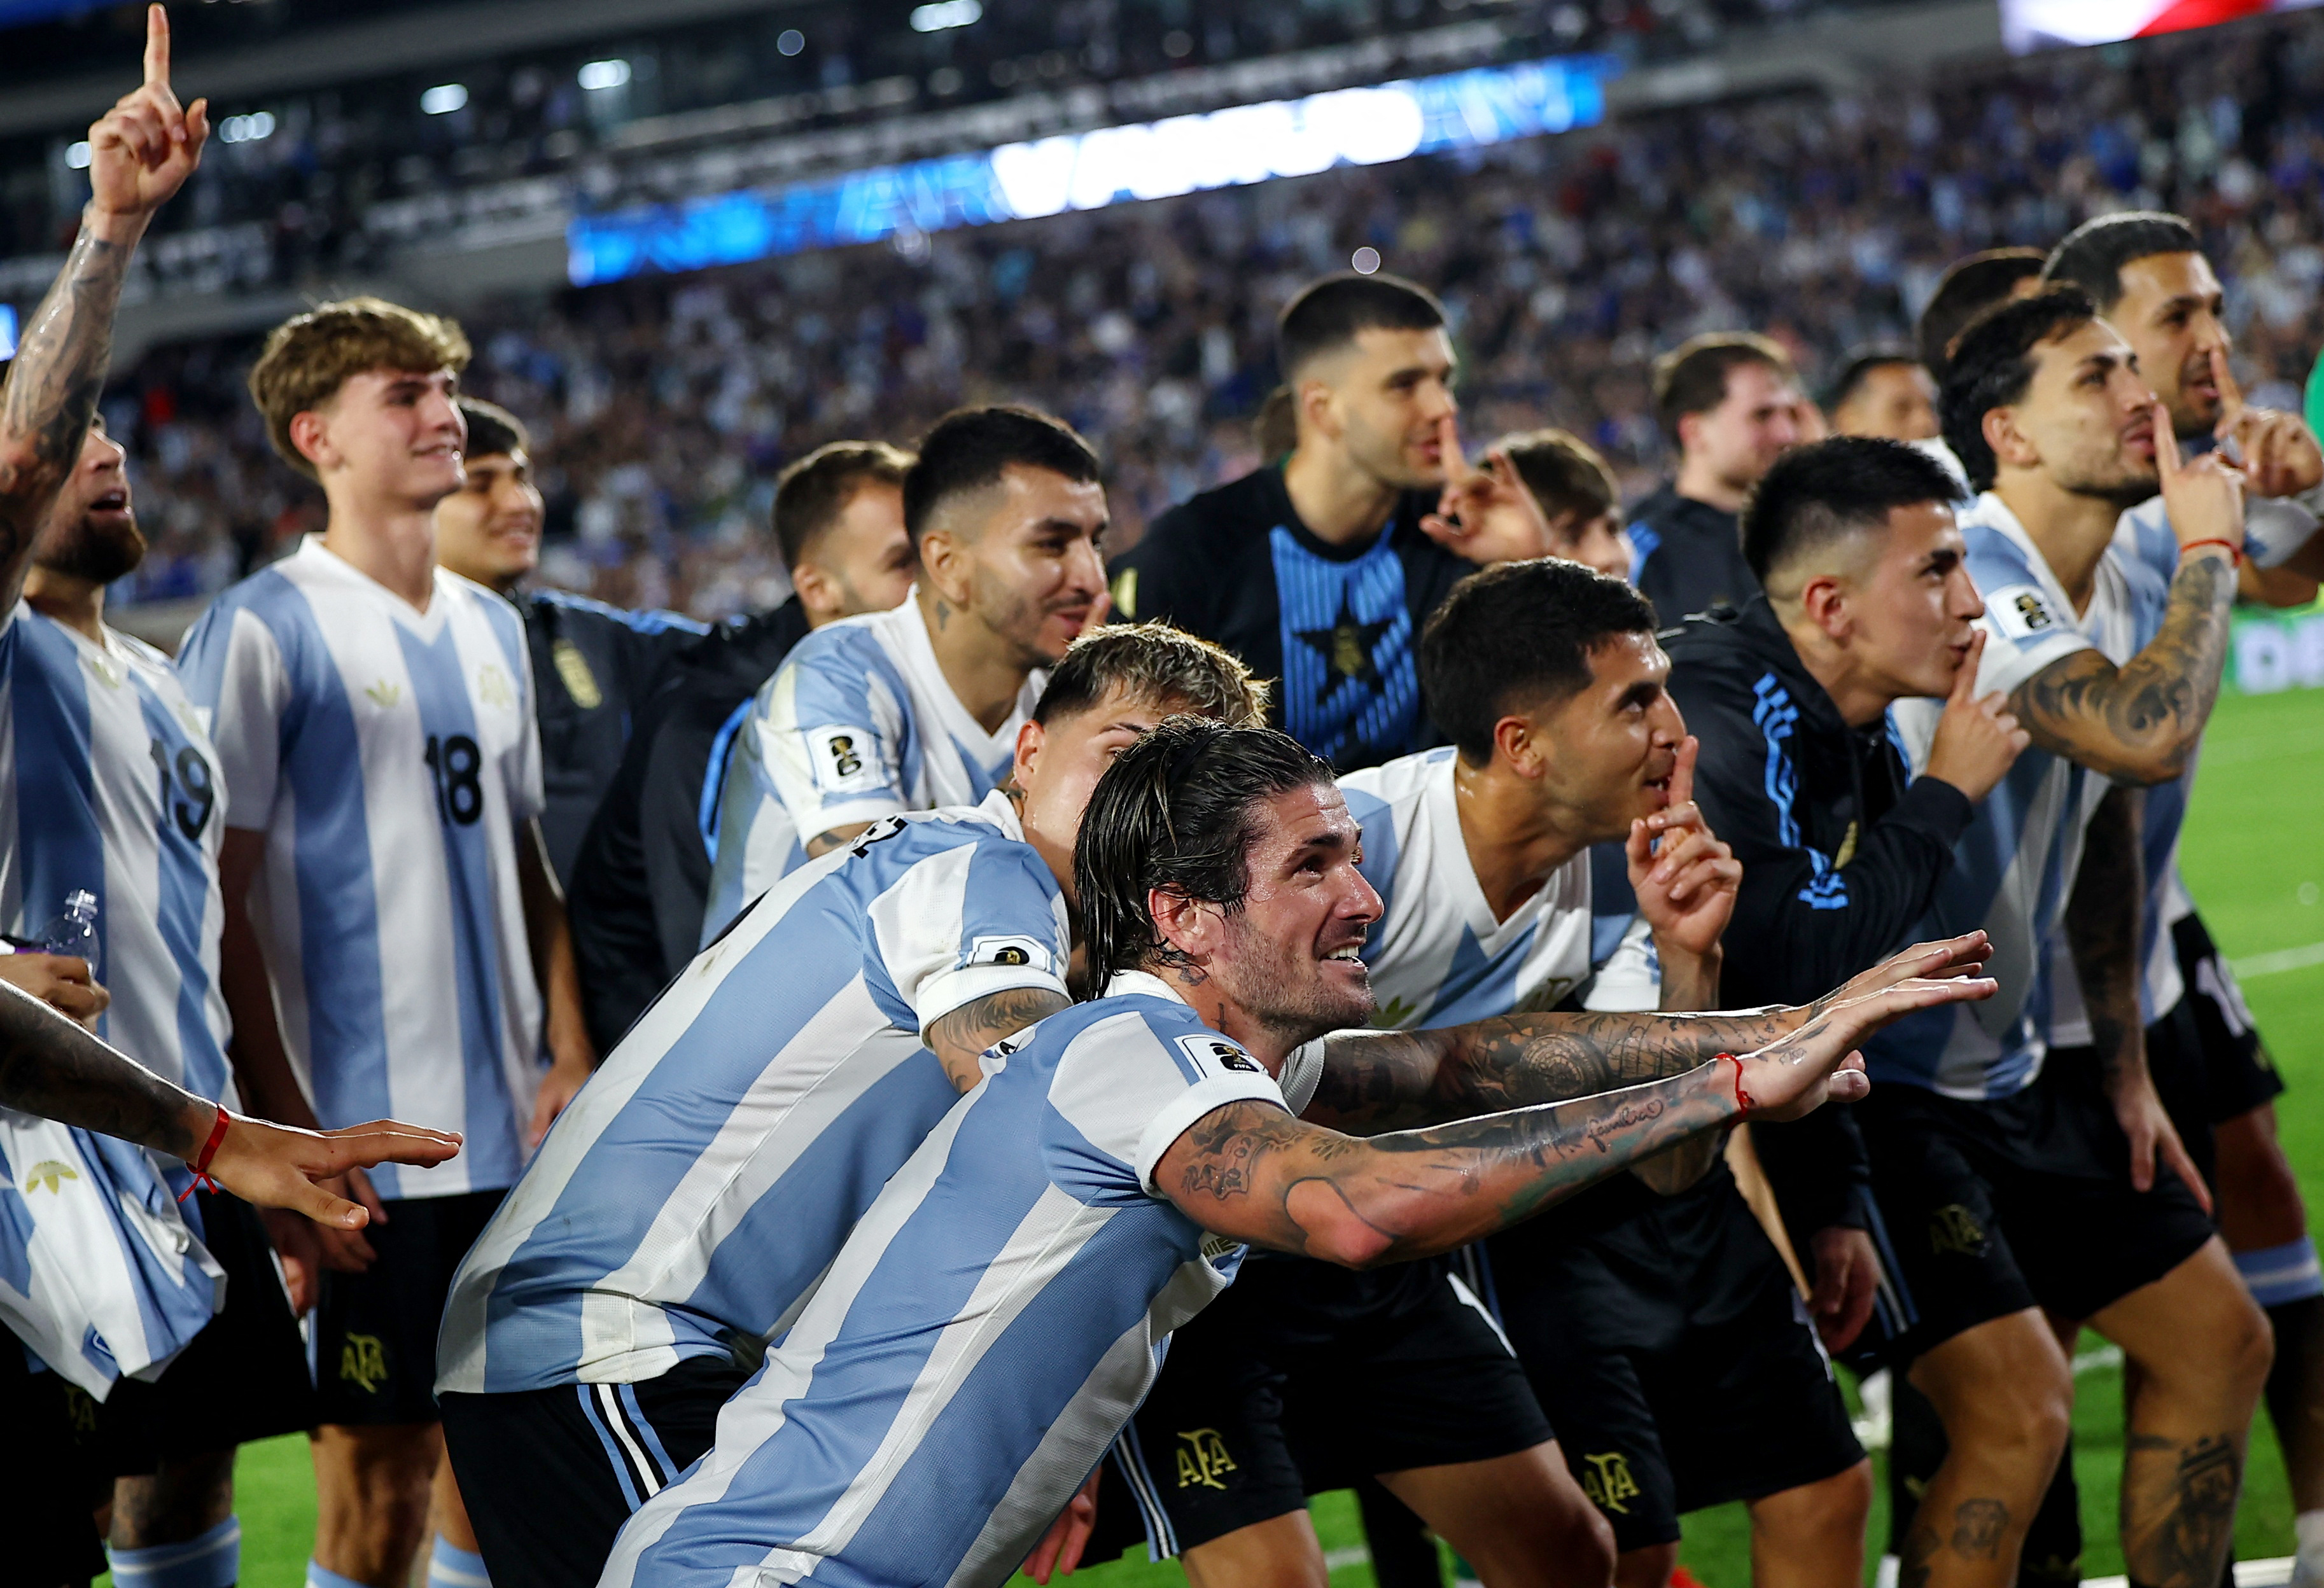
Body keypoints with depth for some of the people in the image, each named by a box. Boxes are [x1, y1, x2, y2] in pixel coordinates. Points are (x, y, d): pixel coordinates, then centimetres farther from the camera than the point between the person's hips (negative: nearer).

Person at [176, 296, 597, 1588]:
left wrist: (571, 1055, 7)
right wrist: (288, 1138, -14)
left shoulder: (491, 629, 15)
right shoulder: (263, 631, -7)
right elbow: (221, 902, -10)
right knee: (382, 1458, -4)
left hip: (518, 1132, 7)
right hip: (371, 1138, -7)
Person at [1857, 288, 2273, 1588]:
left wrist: (2124, 1067, 19)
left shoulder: (2132, 598, 7)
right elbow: (2148, 737, -37)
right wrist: (2209, 548, -22)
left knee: (2221, 1346, 12)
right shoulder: (1970, 579, -22)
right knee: (2018, 1405, -19)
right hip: (1885, 1078, -10)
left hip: (2022, 1075, 10)